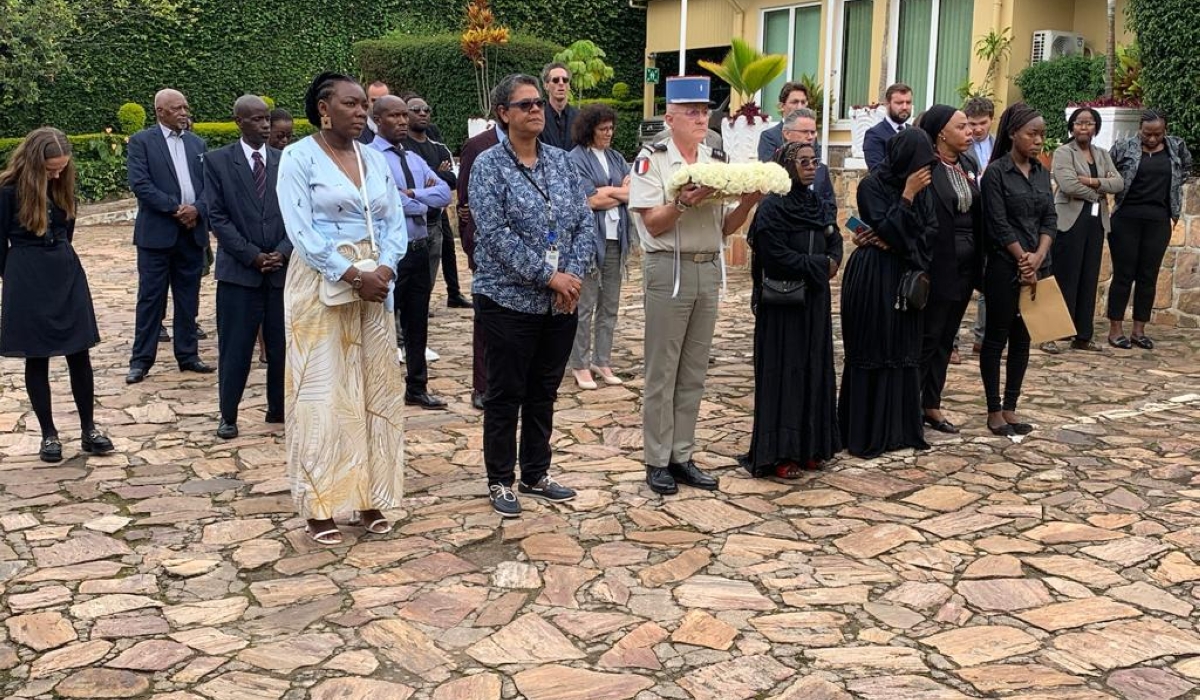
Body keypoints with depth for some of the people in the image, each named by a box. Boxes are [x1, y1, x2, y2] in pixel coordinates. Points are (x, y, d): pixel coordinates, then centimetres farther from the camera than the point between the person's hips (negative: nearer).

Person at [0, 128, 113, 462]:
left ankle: (88, 429, 14)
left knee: (79, 353, 5)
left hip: (67, 274, 4)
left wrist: (59, 259, 17)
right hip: (28, 281, -4)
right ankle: (49, 433, 15)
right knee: (36, 358, 6)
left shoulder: (64, 186, 2)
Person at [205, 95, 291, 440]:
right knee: (235, 346, 2)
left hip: (283, 268, 2)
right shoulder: (217, 162, 1)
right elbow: (217, 217, -3)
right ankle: (228, 415, 13)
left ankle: (279, 408, 20)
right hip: (238, 269, -2)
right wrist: (253, 256, -10)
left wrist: (282, 252, -9)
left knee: (282, 344, 6)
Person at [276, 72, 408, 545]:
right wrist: (352, 276, -18)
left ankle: (367, 498, 18)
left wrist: (384, 269, -11)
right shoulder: (299, 157, -5)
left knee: (375, 390, 7)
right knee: (322, 394, -2)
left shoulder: (375, 159, 11)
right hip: (322, 286, -5)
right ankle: (319, 508, 7)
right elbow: (301, 231, -13)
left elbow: (395, 221, 7)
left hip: (374, 285, 6)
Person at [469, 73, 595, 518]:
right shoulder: (489, 165, -7)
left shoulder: (560, 161, 8)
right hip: (510, 299, -5)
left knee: (544, 392, 14)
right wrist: (548, 276, -20)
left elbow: (584, 222, 5)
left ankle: (536, 475, 27)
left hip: (561, 300, 5)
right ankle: (500, 482, 18)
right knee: (505, 395, 5)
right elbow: (496, 234, -17)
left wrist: (575, 272, -11)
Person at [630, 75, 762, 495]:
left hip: (709, 271, 6)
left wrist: (749, 201, -6)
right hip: (669, 270, -6)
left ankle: (682, 456, 19)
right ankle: (658, 461, 10)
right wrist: (683, 202, -27)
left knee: (694, 372, 10)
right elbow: (653, 225, -11)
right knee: (662, 372, 0)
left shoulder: (718, 162, 12)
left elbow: (725, 228, 11)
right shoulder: (651, 160, -5)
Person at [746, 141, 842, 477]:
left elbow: (835, 242, 18)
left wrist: (832, 263, -5)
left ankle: (809, 446, 20)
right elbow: (776, 256, -19)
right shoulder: (773, 207, -12)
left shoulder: (821, 205, 11)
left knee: (814, 370, 10)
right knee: (784, 373, -4)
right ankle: (779, 453, 4)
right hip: (783, 303, -7)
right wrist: (820, 265, -10)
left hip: (815, 301, 7)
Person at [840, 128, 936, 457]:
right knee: (872, 353, -1)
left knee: (903, 352, 8)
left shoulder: (917, 185, 9)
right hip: (873, 280, -6)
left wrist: (888, 241, -10)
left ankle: (899, 428, 16)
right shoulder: (872, 185, -10)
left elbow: (928, 230, 3)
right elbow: (887, 229, -17)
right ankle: (865, 433, 6)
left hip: (904, 278, 6)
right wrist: (907, 195, -20)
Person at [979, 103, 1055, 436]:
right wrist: (1022, 261, -11)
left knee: (1022, 339, 9)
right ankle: (994, 411, 8)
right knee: (996, 338, 1)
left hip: (1038, 267, 6)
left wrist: (1038, 257, -9)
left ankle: (1010, 409, 16)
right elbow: (998, 224, -12)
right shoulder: (996, 172, -8)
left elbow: (1050, 219, 5)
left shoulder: (1042, 172, 10)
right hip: (1005, 267, -6)